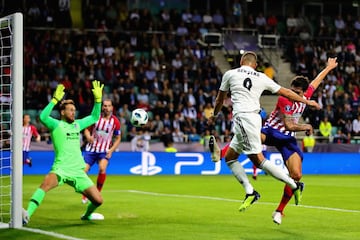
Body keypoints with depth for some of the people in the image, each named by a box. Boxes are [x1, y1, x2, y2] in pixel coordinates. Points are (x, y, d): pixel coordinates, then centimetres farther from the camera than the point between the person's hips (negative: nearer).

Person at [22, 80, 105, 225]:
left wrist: (98, 99, 15)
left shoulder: (77, 125, 17)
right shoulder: (56, 125, -1)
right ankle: (27, 214, -45)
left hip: (78, 172, 6)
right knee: (46, 184, -38)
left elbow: (94, 117, 28)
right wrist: (55, 99, -27)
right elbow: (43, 117, -21)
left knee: (98, 200, 3)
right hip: (61, 169, -6)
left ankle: (87, 215, 37)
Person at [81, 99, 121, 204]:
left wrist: (111, 150, -7)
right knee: (83, 170, -7)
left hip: (104, 151, -1)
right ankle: (85, 194, 19)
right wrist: (88, 136, -17)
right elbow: (87, 129, 6)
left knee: (102, 169, -27)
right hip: (91, 148, 1)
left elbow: (118, 138, 6)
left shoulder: (115, 121, -4)